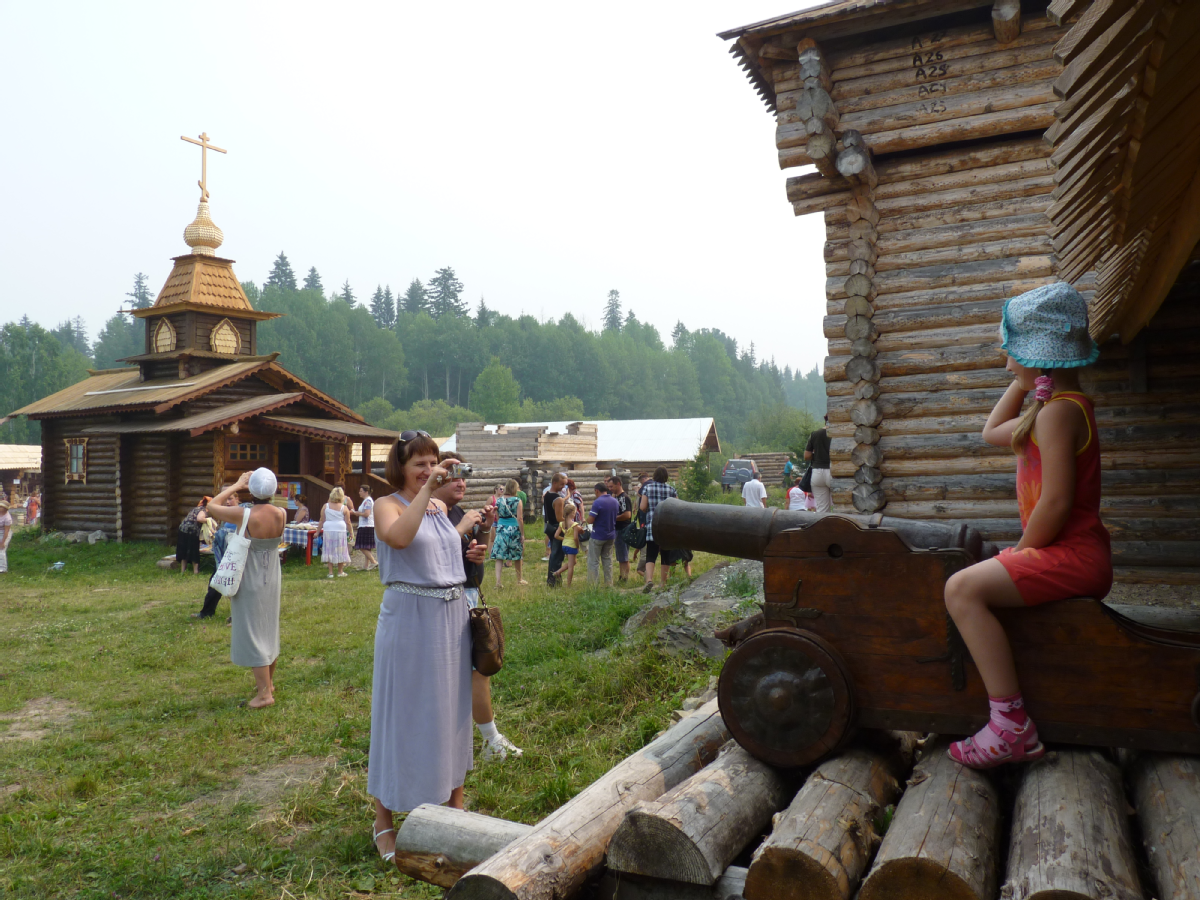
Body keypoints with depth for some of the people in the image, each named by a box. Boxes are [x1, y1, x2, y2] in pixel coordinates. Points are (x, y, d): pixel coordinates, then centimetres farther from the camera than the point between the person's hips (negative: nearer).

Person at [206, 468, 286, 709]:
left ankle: (264, 693, 3)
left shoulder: (245, 516, -24)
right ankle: (268, 682, 33)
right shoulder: (281, 515, -10)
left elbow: (212, 505, -9)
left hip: (251, 583, -5)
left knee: (252, 634, 2)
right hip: (272, 581, 5)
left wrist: (236, 485, -3)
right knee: (269, 630, 18)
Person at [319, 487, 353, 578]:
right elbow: (348, 523, -1)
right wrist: (351, 533, 9)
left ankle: (330, 572, 5)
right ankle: (340, 572, 14)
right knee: (340, 551, 8)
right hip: (340, 531, -1)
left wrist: (318, 532, 12)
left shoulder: (325, 506, 1)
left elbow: (322, 521, 4)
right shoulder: (344, 508, -2)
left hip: (328, 530, 1)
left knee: (329, 551, 7)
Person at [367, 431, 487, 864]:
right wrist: (425, 491, -30)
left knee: (450, 708, 16)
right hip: (409, 617, -6)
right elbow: (400, 537, -31)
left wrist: (469, 554, 6)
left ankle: (454, 801, 33)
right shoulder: (388, 504, -8)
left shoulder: (442, 506, 11)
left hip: (452, 615, 6)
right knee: (402, 713, 3)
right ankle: (383, 821, 19)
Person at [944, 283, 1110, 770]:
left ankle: (1011, 725, -23)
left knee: (962, 589, -26)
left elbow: (1056, 501, -25)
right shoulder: (1061, 405, 15)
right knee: (975, 584, 26)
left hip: (1070, 554, -11)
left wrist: (1020, 552, -13)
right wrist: (1024, 381, 19)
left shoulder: (1058, 411, -18)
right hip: (1075, 554, 11)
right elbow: (992, 432, 28)